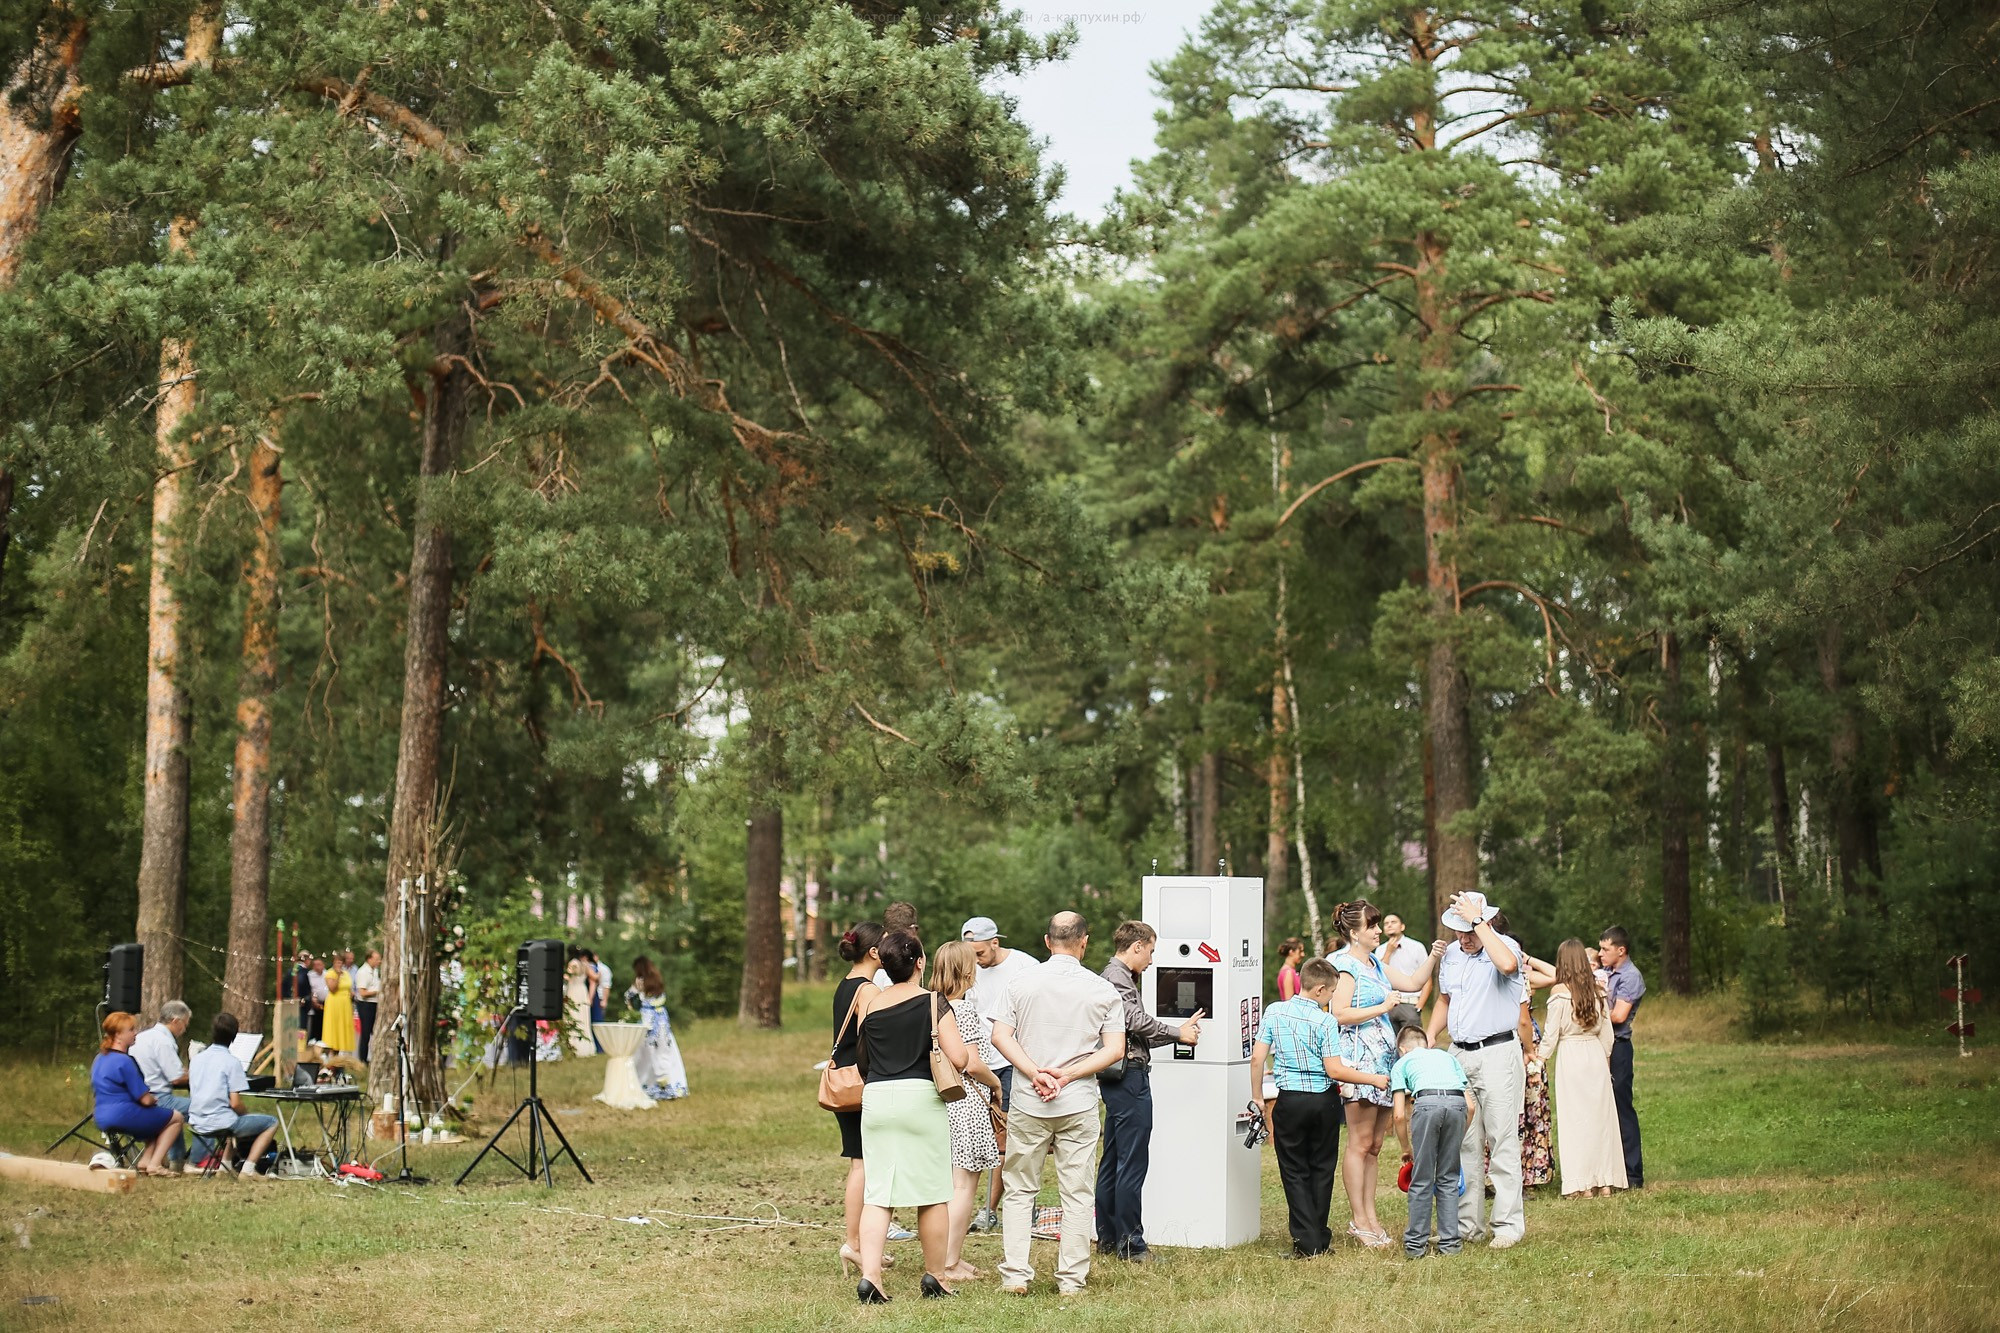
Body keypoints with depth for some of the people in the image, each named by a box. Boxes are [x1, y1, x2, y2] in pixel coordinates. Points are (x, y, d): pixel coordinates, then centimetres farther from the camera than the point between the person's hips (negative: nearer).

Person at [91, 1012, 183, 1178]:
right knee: (176, 1118, 4)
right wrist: (154, 1100, 8)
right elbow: (145, 1100, -17)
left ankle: (145, 1161, 11)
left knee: (158, 1118, 28)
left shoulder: (99, 1058, 11)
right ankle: (155, 1164, -3)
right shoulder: (124, 1061, -18)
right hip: (123, 1116, -10)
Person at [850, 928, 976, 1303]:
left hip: (875, 1101, 3)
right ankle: (934, 1276, 18)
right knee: (933, 1193, 10)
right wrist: (966, 1048, 10)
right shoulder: (934, 1003, -5)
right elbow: (958, 1059, -11)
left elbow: (862, 1061, 13)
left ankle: (869, 1274, -10)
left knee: (876, 1194, 3)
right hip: (921, 1098, -3)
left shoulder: (869, 1002, 6)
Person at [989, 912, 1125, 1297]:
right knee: (1076, 1193, 6)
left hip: (1028, 1102, 1)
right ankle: (1071, 1279, 7)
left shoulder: (1022, 983, 2)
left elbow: (1000, 1036, -5)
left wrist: (1036, 1073, -11)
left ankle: (1015, 1275, 5)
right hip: (1079, 1104, -1)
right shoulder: (1101, 988, 0)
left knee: (1020, 1190, 10)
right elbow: (1115, 1050, -5)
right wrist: (1068, 1075, -9)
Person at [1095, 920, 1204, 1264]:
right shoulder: (1117, 977, -13)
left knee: (1112, 1159, 14)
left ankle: (1108, 1237, 19)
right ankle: (1130, 1244, -5)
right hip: (1129, 1075, -11)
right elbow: (1138, 1021, -20)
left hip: (1118, 1077, 11)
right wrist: (1178, 1033, -8)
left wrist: (1178, 1032, 17)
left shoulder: (1116, 976, 20)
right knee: (1132, 1162, -8)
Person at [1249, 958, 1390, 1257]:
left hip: (1290, 1101, 1)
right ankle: (1320, 1239, 18)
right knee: (1322, 1169, 13)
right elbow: (1335, 1070, -12)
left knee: (1295, 1171, 7)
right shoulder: (1324, 1022, -9)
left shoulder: (1274, 1012, -1)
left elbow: (1257, 1058, -2)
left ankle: (1307, 1242, 0)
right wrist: (1374, 1079, -1)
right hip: (1323, 1100, -1)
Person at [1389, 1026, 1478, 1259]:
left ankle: (1416, 1243, 12)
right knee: (1448, 1178, 15)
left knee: (1422, 1180, 8)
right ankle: (1449, 1242, 15)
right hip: (1457, 1102, 3)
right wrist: (1458, 1140, 34)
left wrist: (1408, 1149, 29)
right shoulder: (1447, 1057, 36)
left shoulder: (1402, 1063, 28)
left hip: (1427, 1102, -3)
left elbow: (1400, 1115, 17)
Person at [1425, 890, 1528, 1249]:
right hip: (1459, 1055, 6)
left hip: (1498, 1054, -6)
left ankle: (1509, 1224, -1)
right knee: (1463, 1144, 8)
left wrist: (1477, 922, -26)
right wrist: (1429, 1036, 14)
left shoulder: (1505, 945, -8)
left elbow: (1507, 965, -34)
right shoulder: (1450, 954, 12)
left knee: (1503, 1142, -5)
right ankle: (1468, 1224, 13)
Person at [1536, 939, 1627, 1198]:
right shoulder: (1597, 991, 4)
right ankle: (1605, 1181, 12)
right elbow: (1606, 1033, 10)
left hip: (1570, 1055, -5)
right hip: (1596, 1054, 5)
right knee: (1600, 1115, 10)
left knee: (1575, 1118, 0)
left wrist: (1540, 1059, 4)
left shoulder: (1560, 993, -10)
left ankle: (1583, 1185, -1)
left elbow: (1551, 1034, -8)